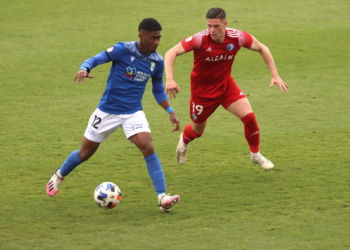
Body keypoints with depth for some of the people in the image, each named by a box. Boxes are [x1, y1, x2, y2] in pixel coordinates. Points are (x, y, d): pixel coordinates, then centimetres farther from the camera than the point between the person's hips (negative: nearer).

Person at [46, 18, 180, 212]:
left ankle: (162, 198, -22)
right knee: (85, 154, 10)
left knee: (148, 147, -21)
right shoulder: (123, 50, -17)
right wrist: (84, 69, -40)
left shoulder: (157, 61, -2)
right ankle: (59, 175, 42)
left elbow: (158, 90, 12)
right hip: (108, 111, -2)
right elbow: (96, 59, -18)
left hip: (134, 112, 2)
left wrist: (170, 112, 2)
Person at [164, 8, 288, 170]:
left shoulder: (237, 37, -19)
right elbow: (171, 53, -31)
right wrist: (169, 79, -45)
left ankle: (256, 156, 9)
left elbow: (261, 49, -1)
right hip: (202, 90, -2)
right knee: (197, 131, 14)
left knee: (249, 117, -15)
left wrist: (275, 75, -5)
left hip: (226, 85, 2)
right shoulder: (200, 39, -29)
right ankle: (183, 141, 53)